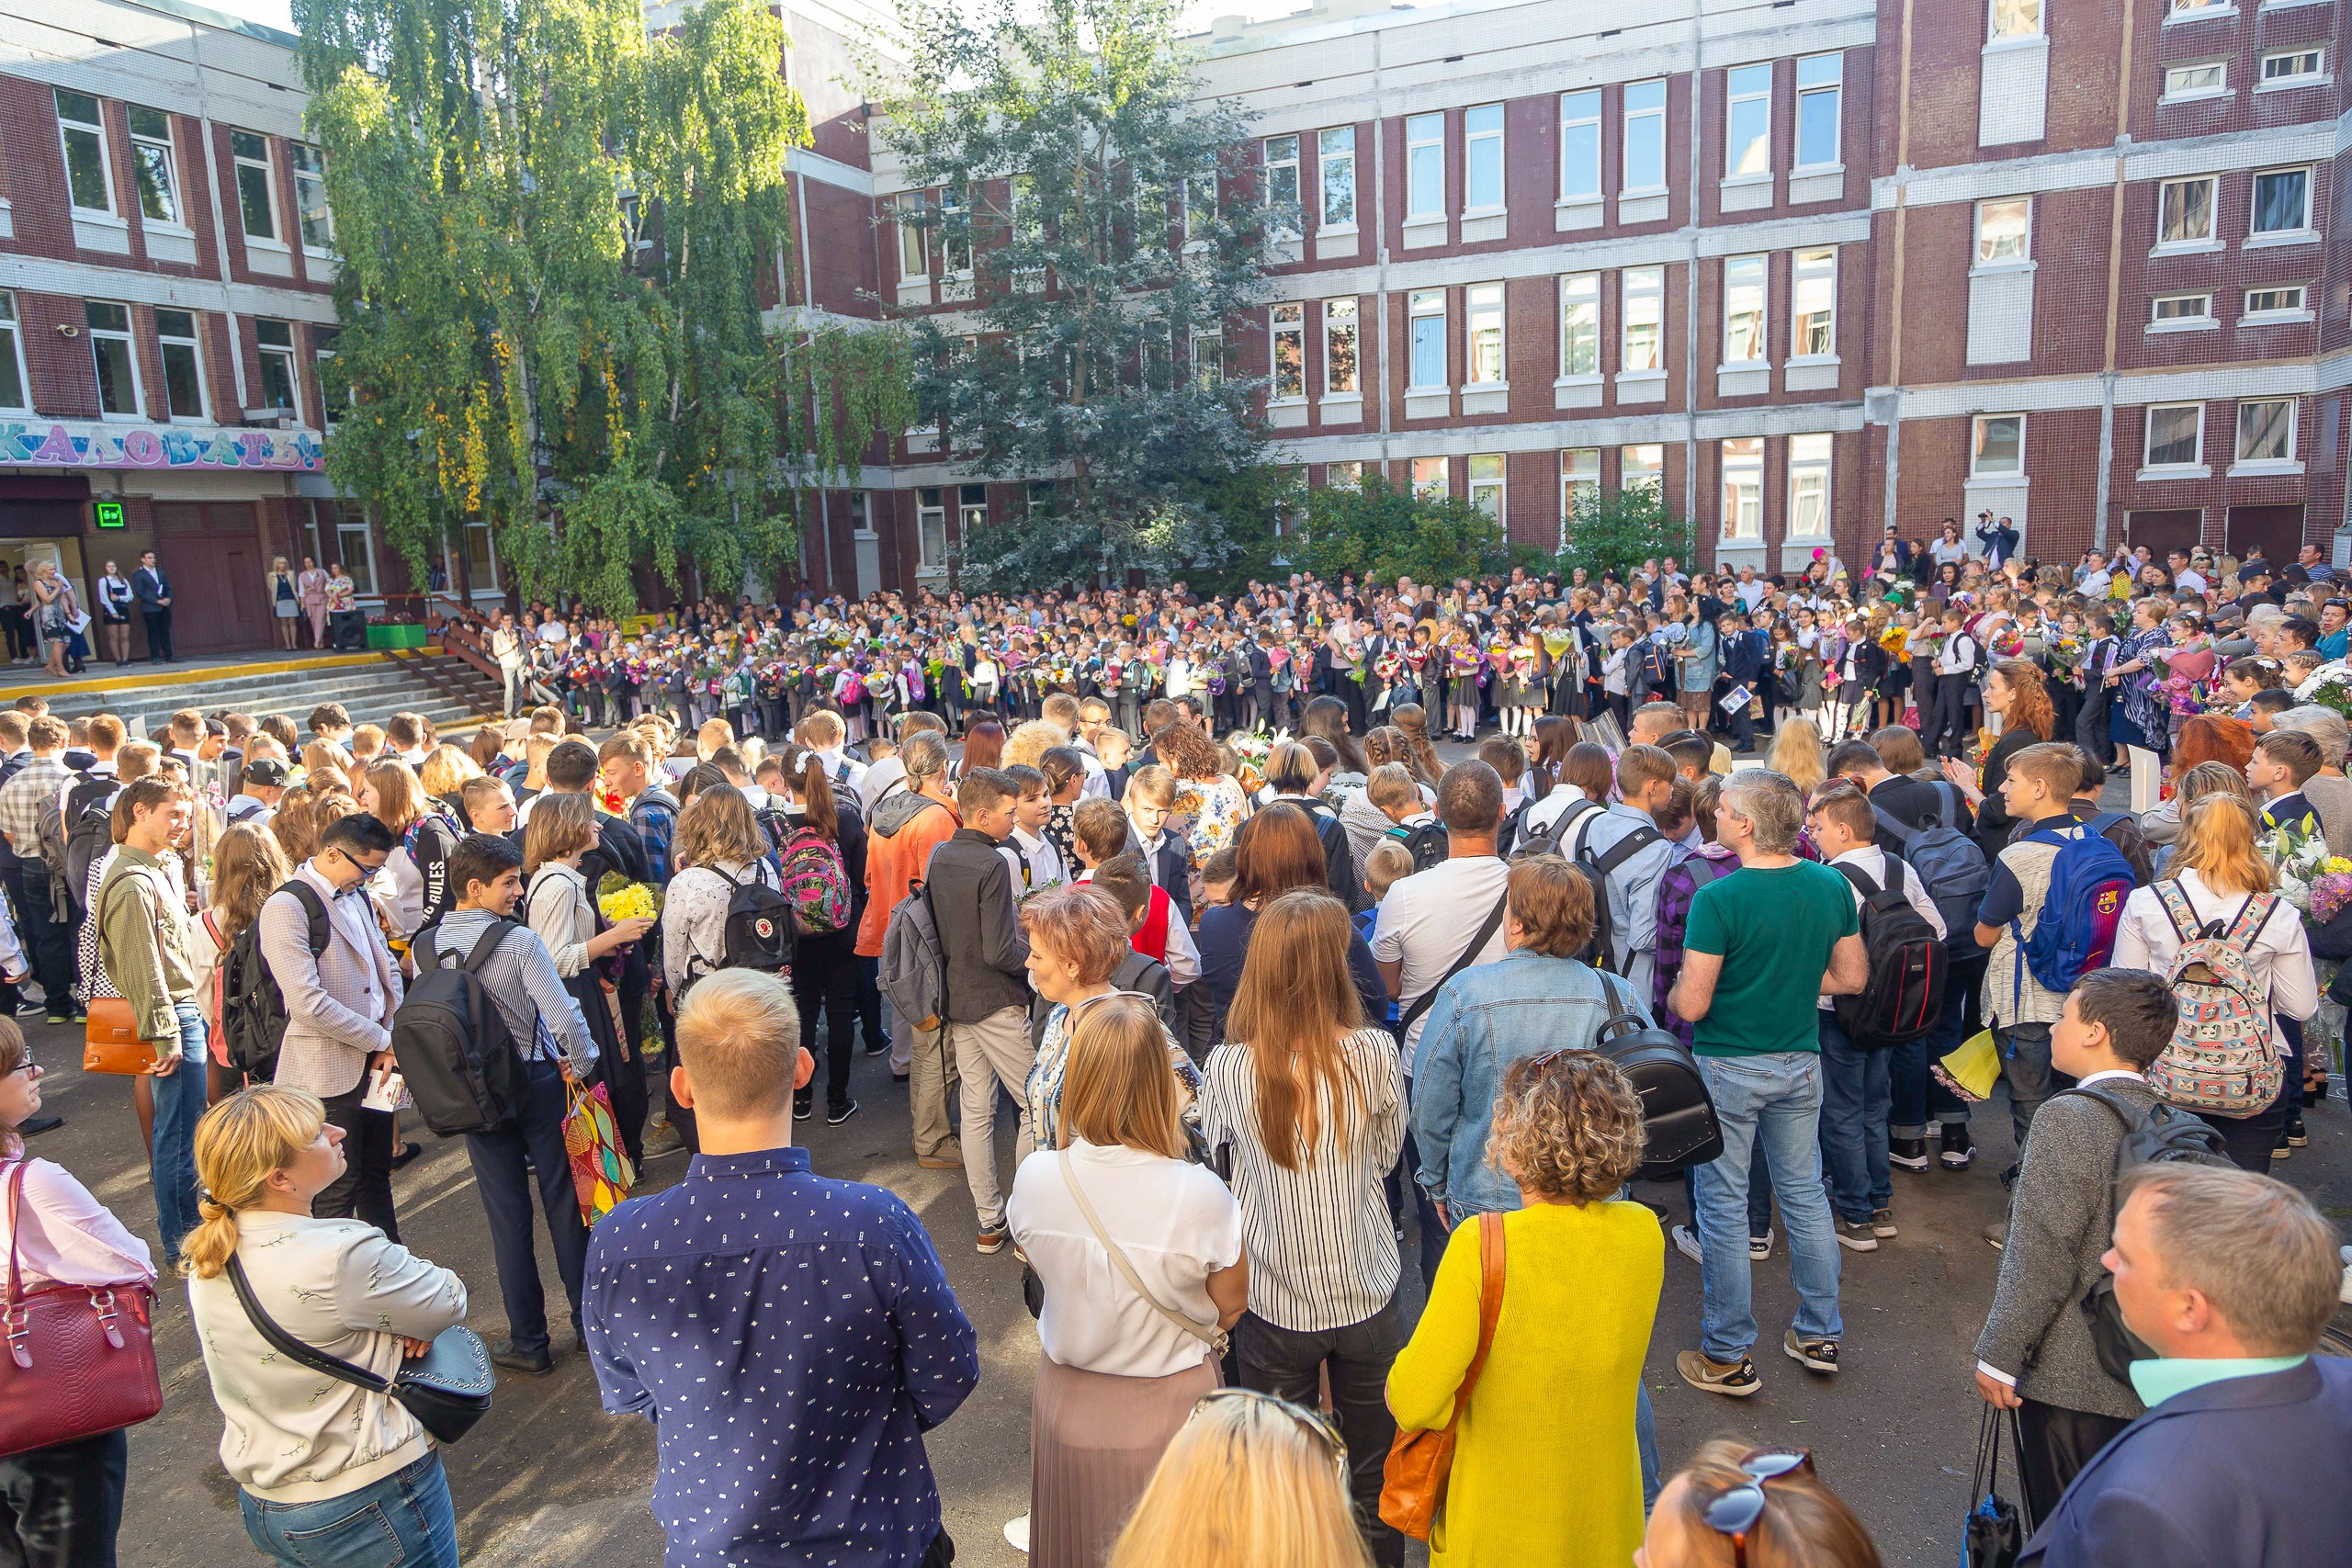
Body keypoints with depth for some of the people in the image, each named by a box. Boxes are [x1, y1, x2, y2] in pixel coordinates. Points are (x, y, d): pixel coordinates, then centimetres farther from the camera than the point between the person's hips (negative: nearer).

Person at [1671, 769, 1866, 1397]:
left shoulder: (1718, 899, -22)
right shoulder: (1832, 886, -3)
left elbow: (1692, 1004, -20)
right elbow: (1852, 977, 6)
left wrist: (1672, 995, 1)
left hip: (1727, 1067, -5)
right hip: (1801, 1060, 6)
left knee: (1724, 1207, 6)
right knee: (1805, 1193, 19)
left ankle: (1727, 1356, 16)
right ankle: (1819, 1334, 31)